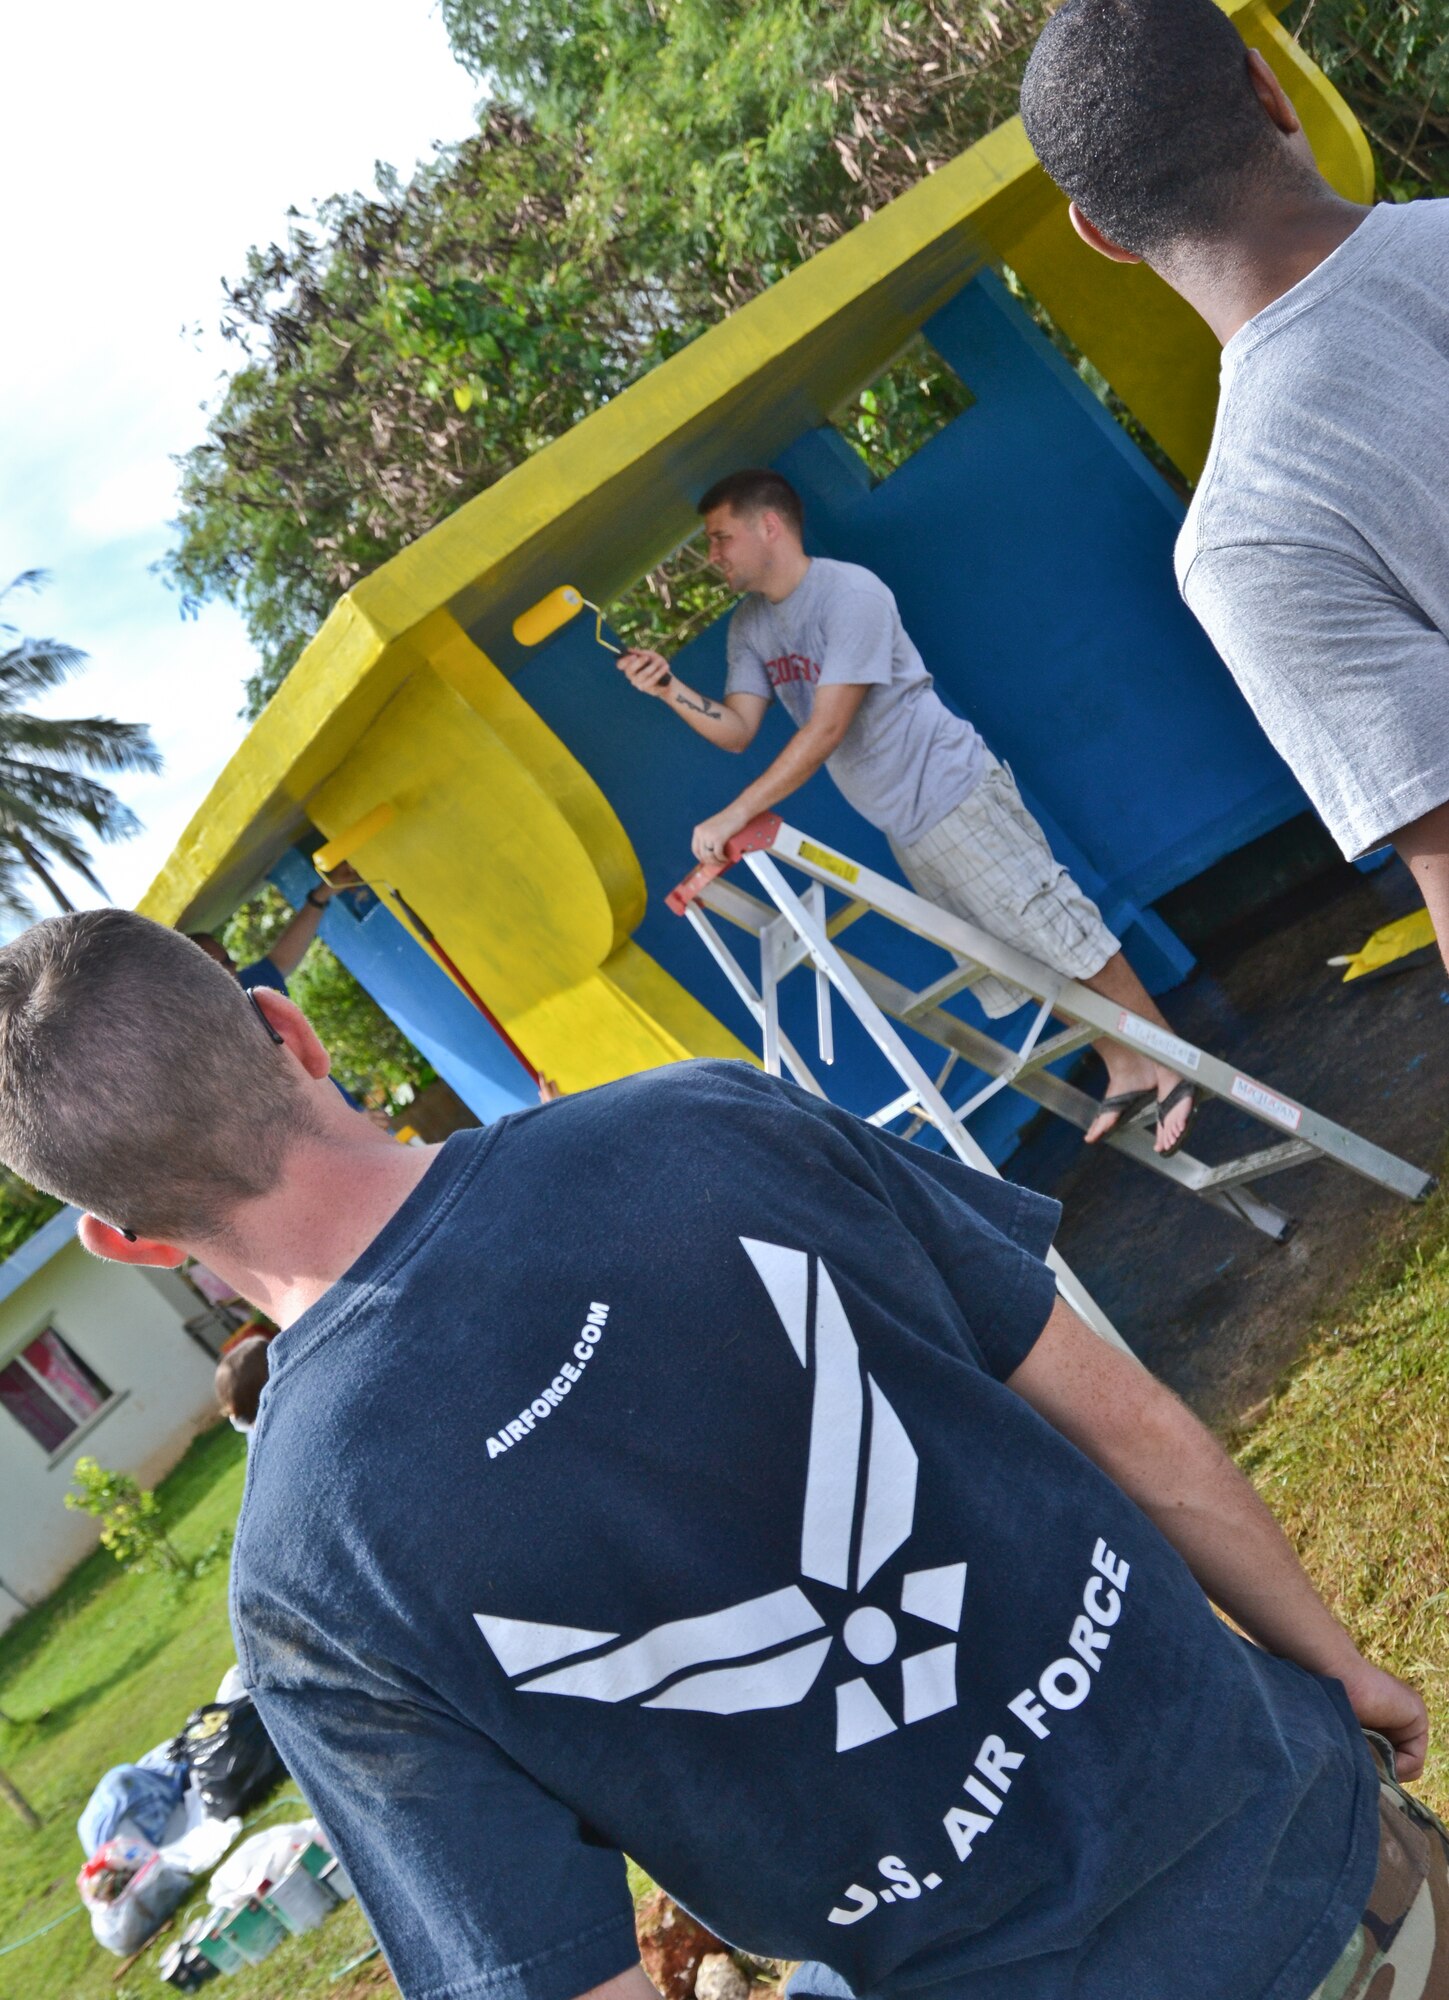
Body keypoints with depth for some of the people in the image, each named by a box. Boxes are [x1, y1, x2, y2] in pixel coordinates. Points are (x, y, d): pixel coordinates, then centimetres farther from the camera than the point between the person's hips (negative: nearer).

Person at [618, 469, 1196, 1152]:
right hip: (906, 832, 8)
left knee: (1063, 936, -6)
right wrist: (670, 690, -17)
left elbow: (827, 729, -25)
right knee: (1005, 967, 12)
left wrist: (736, 814, -27)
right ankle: (1124, 1074, 24)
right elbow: (737, 731, 1)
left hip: (957, 795, -8)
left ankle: (1170, 1067, 7)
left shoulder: (850, 593, -19)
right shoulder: (749, 626, 6)